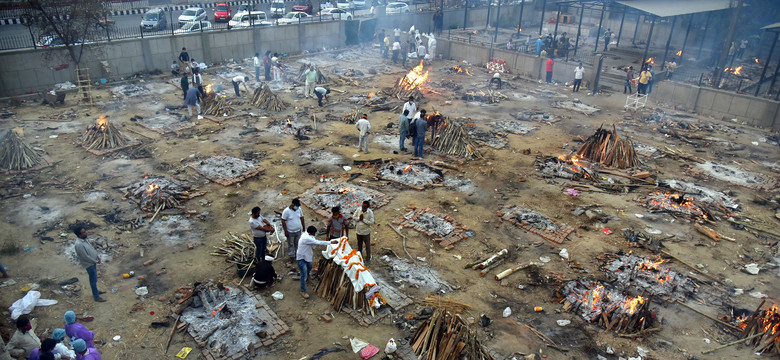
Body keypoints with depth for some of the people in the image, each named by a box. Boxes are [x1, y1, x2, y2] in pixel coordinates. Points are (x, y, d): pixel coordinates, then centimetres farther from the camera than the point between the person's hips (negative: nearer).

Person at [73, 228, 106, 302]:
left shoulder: (84, 239, -2)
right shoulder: (79, 244, -31)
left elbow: (91, 248, 12)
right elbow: (85, 257, -26)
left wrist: (98, 257, 8)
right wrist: (95, 261, -15)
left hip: (93, 262, 9)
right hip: (89, 264, -9)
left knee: (94, 278, 24)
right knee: (93, 280, 4)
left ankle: (96, 291, 43)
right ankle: (96, 296, 18)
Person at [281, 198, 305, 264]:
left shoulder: (299, 209, -5)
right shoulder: (286, 211, -20)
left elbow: (302, 218, 7)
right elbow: (283, 221, -16)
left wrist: (304, 228, 9)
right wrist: (285, 231, -15)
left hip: (298, 231, 4)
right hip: (290, 232, -4)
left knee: (298, 244, 18)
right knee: (291, 245, 10)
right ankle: (292, 257, 24)